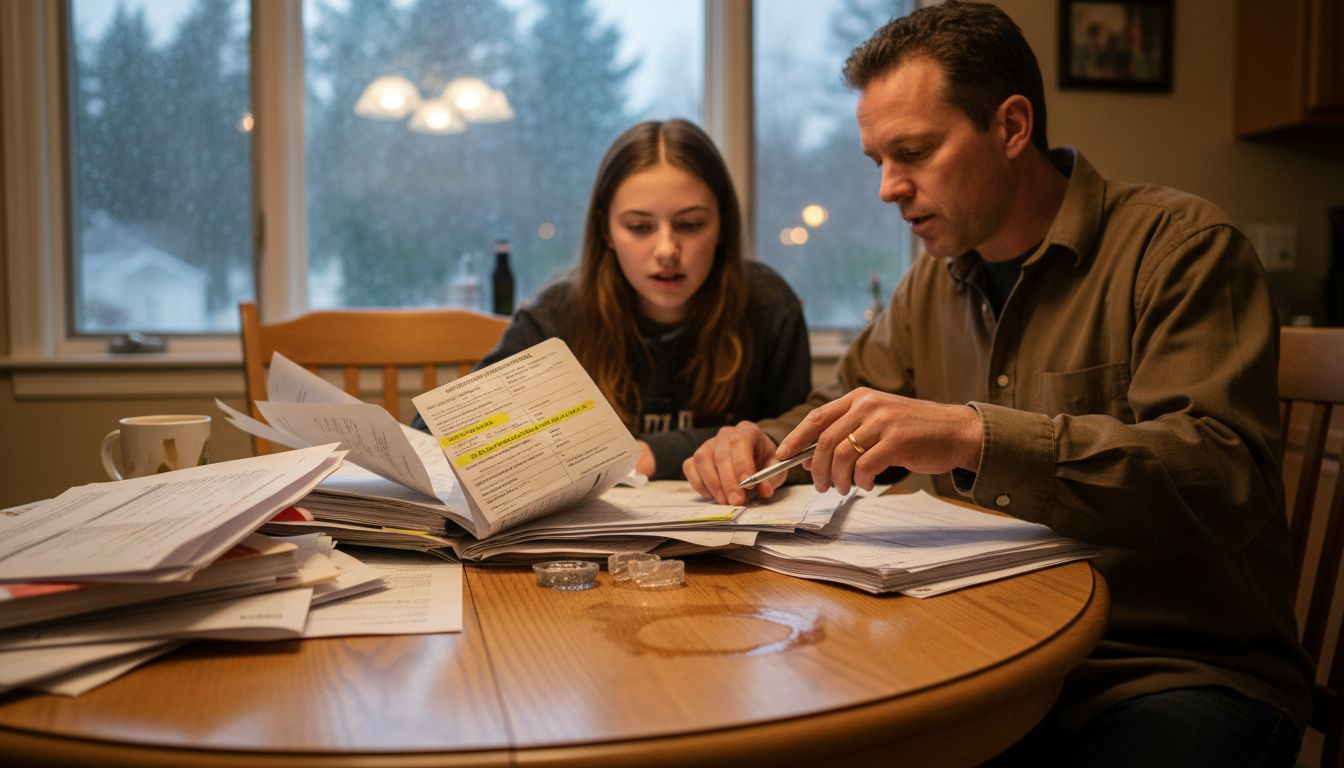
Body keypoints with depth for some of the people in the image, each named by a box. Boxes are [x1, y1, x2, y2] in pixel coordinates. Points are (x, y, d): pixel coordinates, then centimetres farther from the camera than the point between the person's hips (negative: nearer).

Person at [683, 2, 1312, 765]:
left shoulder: (1182, 244, -9)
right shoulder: (937, 280, 11)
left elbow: (1225, 476, -22)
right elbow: (843, 403, 19)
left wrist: (974, 437, -33)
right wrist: (766, 444, -4)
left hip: (1182, 670, -5)